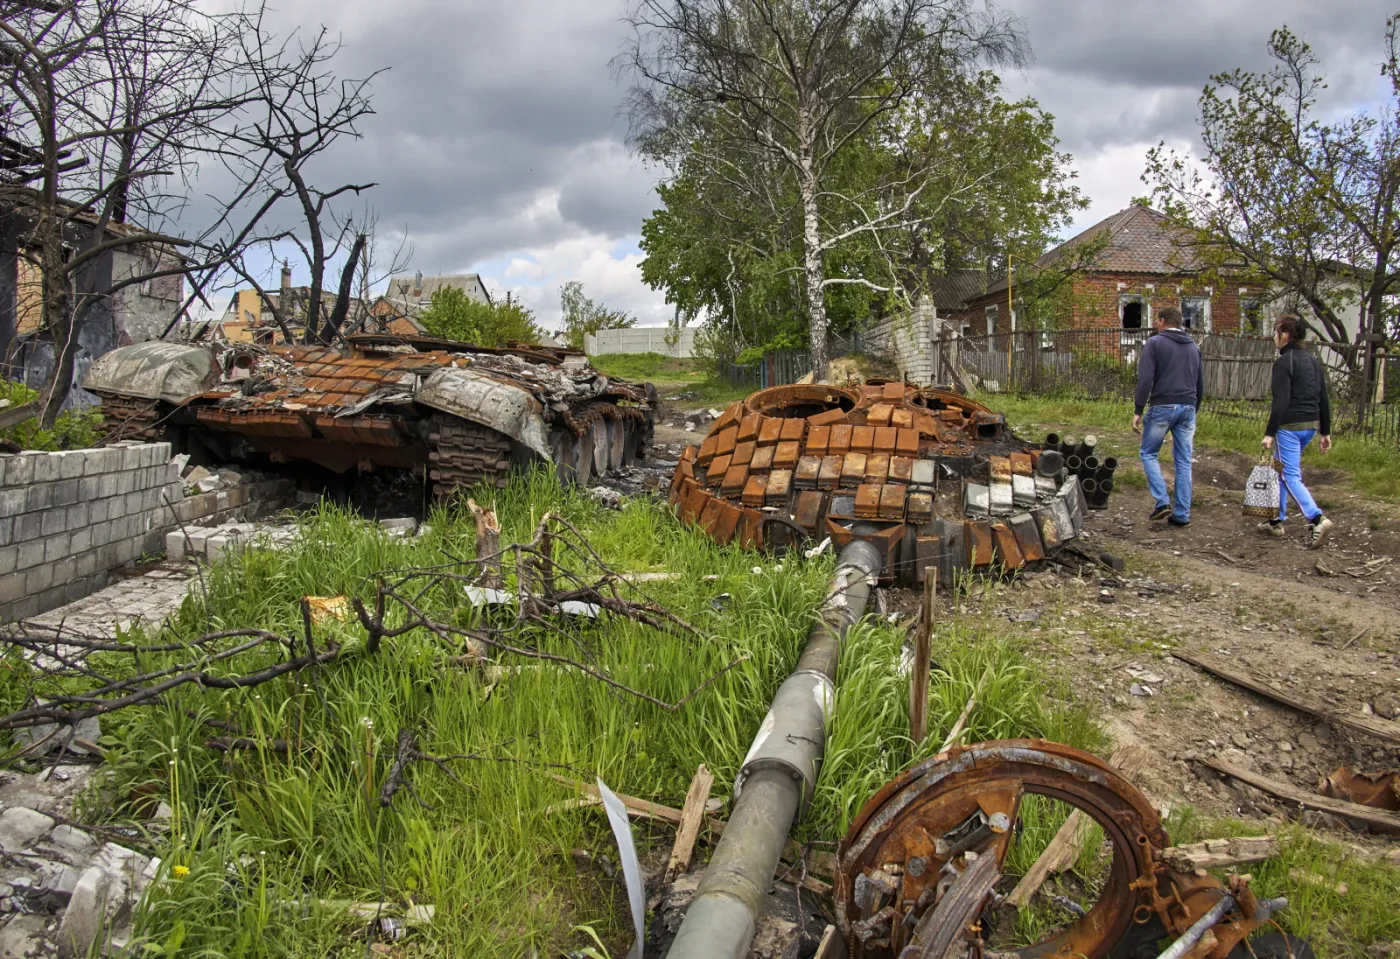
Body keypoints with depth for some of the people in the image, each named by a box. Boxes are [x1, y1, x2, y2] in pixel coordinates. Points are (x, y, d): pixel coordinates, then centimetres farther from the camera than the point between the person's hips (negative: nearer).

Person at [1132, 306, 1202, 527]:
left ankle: (1162, 501, -5)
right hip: (1188, 408, 5)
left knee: (1148, 453, 9)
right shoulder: (1193, 347, 17)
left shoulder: (1154, 343, -3)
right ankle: (1182, 514, 8)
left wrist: (1137, 411, -9)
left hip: (1162, 406, -5)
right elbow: (1200, 385, 21)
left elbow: (1145, 380, -12)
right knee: (1184, 461, 7)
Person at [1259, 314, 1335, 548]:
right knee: (1280, 470, 19)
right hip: (1310, 425, 8)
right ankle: (1277, 521, 24)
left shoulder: (1283, 363, -12)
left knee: (1290, 476, -6)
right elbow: (1324, 399, 13)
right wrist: (1326, 432, 18)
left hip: (1289, 426, -8)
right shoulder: (1313, 361, 12)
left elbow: (1281, 402, -18)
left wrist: (1270, 433, -17)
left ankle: (1317, 519, -20)